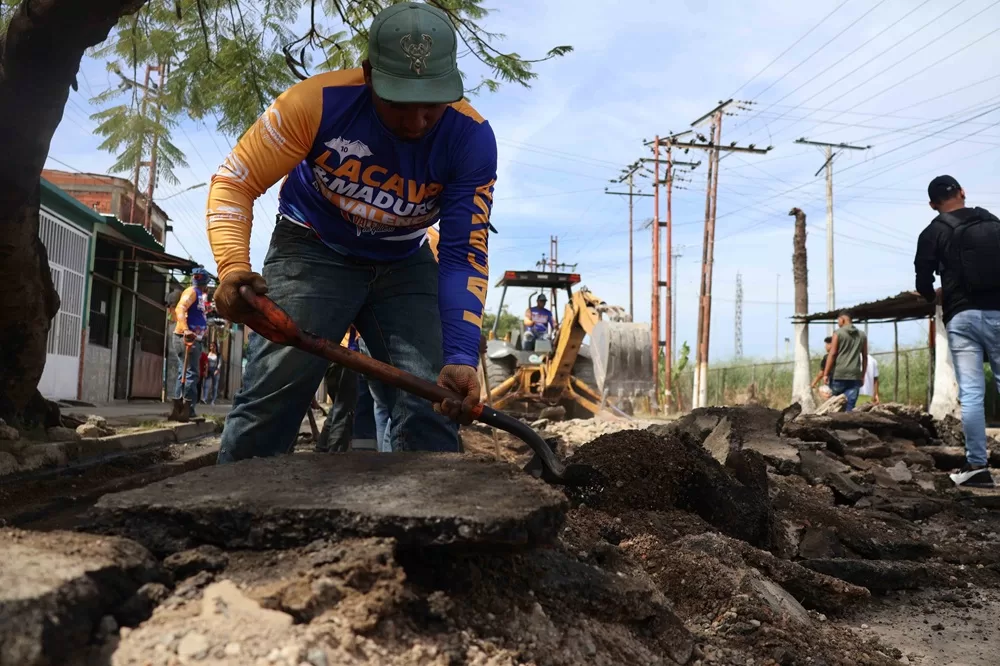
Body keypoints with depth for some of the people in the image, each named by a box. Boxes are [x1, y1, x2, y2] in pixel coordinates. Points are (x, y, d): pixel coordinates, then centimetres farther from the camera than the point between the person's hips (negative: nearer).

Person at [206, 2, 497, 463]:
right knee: (273, 392, -12)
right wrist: (232, 267, -35)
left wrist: (460, 356, -33)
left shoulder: (472, 139, -23)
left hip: (403, 264, 2)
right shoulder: (318, 101, -27)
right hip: (313, 249, -1)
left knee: (432, 401, -7)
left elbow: (464, 256, -21)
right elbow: (235, 182, -17)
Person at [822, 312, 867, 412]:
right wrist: (862, 375, 20)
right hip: (855, 375, 3)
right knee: (850, 407, 0)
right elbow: (865, 357, 14)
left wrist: (825, 374, -7)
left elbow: (832, 354, -7)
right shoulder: (862, 335, 12)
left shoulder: (838, 333, -2)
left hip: (838, 374, -3)